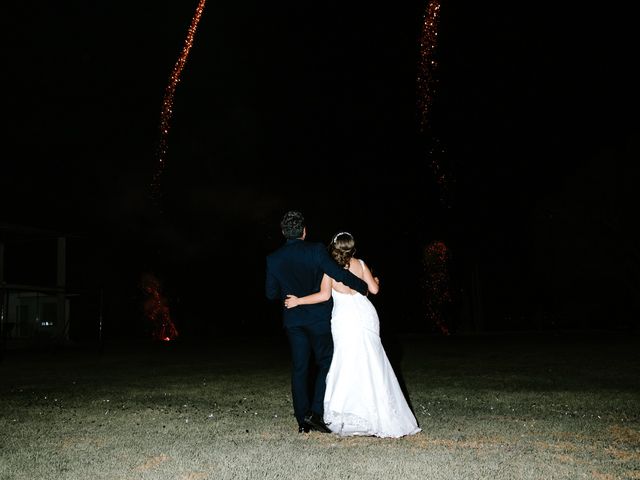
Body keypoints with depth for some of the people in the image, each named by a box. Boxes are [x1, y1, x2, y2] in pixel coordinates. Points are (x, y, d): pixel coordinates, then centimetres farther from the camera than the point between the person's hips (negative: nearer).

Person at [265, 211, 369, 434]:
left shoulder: (273, 259, -2)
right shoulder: (316, 250, -11)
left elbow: (271, 293, 2)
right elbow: (340, 274, -13)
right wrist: (364, 286, 2)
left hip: (293, 319, 4)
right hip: (318, 317, -3)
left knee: (299, 368, 9)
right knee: (326, 363, 8)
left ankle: (302, 420, 13)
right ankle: (315, 413, -2)